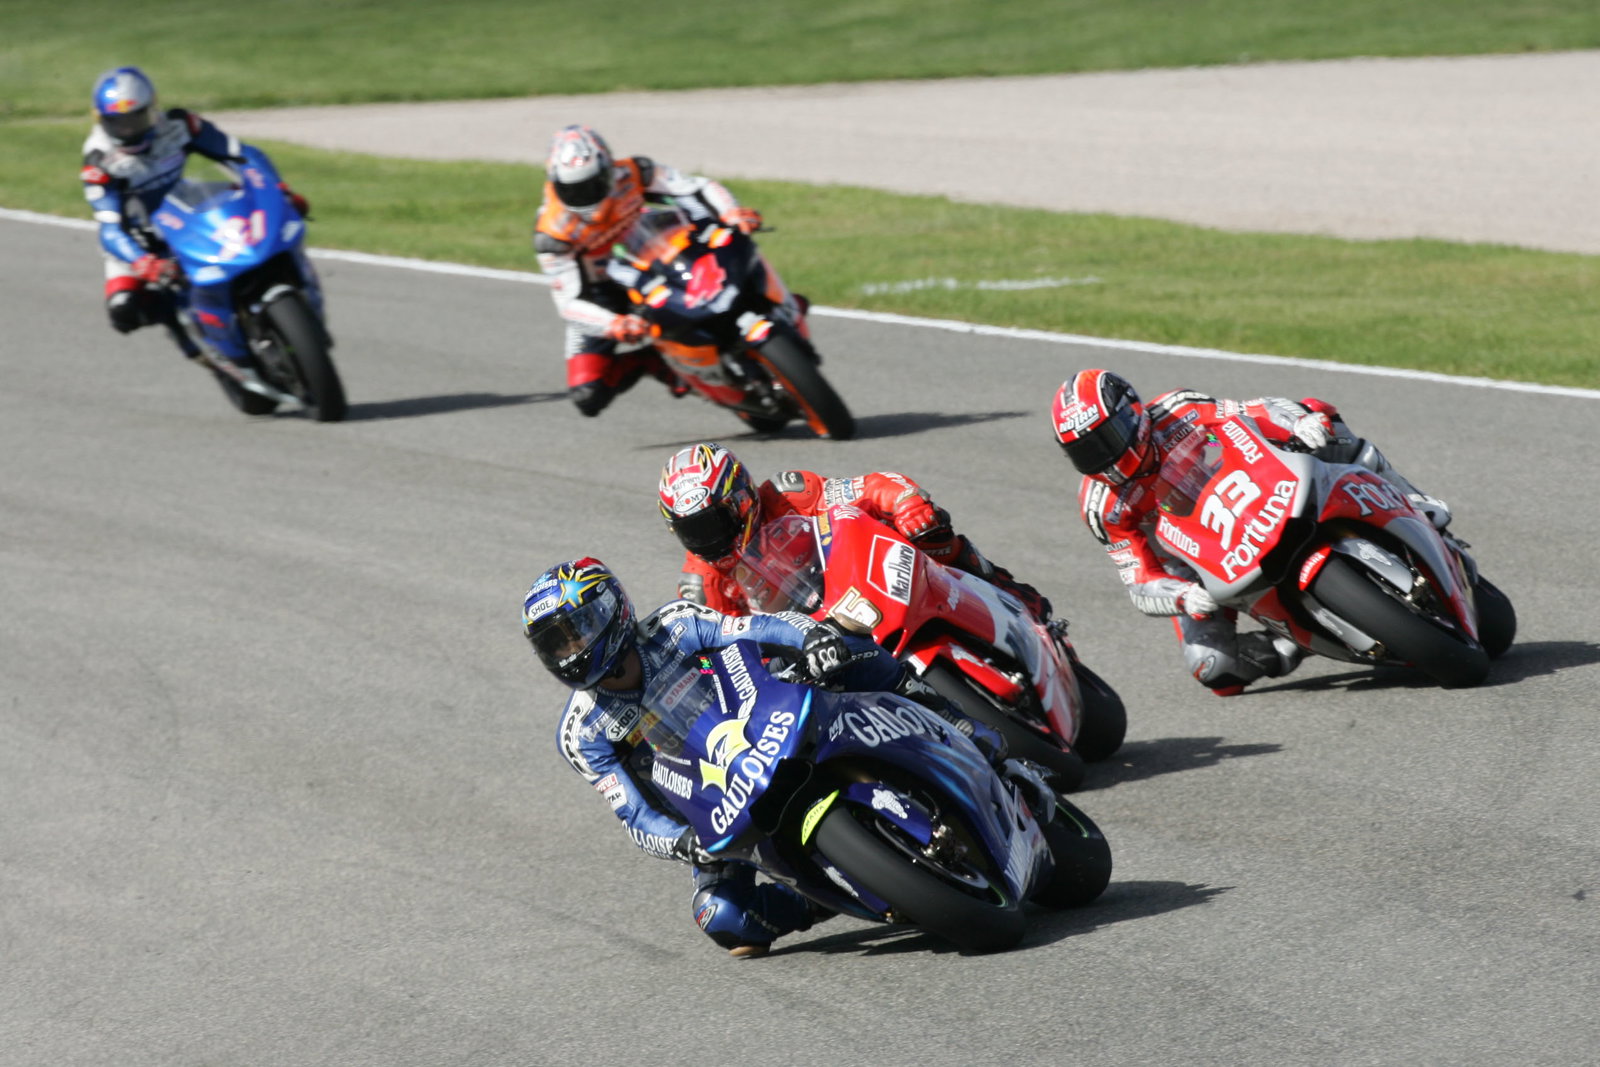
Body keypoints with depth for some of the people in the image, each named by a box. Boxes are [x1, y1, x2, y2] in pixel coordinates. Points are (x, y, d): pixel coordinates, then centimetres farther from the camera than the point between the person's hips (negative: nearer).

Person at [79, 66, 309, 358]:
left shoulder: (177, 125, -16)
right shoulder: (100, 162, -24)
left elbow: (239, 154, -10)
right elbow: (110, 230, -31)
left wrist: (282, 192, -24)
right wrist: (147, 264, -49)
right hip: (139, 243, -3)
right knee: (123, 311, -29)